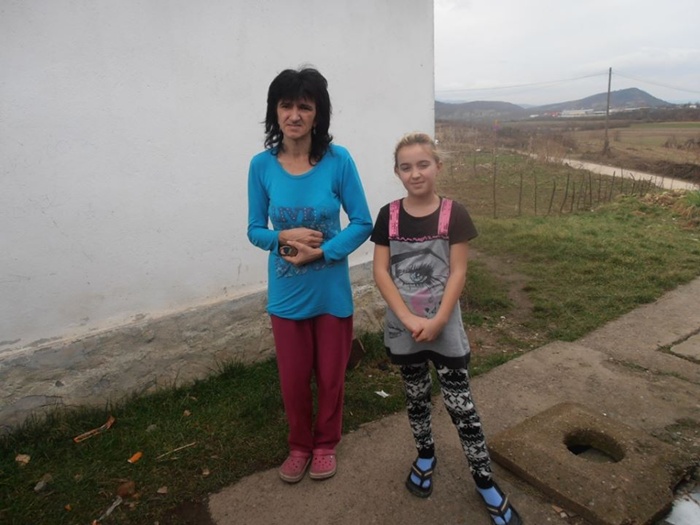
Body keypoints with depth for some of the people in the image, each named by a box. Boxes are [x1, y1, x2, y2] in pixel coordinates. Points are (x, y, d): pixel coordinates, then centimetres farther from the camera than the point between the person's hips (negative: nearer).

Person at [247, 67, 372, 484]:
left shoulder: (338, 160, -12)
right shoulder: (262, 165, -7)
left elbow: (363, 224, -8)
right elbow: (255, 230, 0)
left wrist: (320, 252, -20)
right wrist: (285, 237, -20)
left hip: (332, 292, -1)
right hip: (286, 295, 1)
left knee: (331, 376, 16)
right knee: (293, 379, 16)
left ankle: (326, 444, 43)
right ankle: (300, 445, 43)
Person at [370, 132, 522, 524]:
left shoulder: (454, 214, -8)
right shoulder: (389, 216, -4)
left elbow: (458, 273, -9)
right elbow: (381, 272, -6)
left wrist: (437, 321, -15)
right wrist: (409, 319, -15)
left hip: (445, 326, -2)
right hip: (403, 327, 2)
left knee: (461, 404, 5)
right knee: (416, 397, 18)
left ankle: (485, 481, 23)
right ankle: (426, 456, 42)